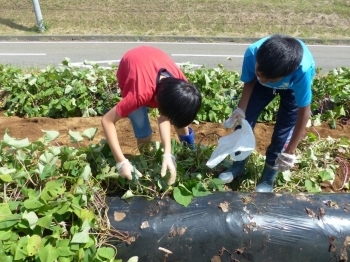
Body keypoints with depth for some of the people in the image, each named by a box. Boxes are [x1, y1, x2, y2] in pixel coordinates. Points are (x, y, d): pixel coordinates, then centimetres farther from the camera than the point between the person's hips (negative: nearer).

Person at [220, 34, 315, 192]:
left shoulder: (303, 70, -44)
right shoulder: (252, 53, -38)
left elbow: (304, 111, -30)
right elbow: (249, 81, -15)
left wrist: (290, 151, -27)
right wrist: (241, 110, -23)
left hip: (293, 88, -2)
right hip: (264, 80, 3)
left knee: (283, 133, -4)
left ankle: (268, 179, 20)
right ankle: (238, 166, 23)